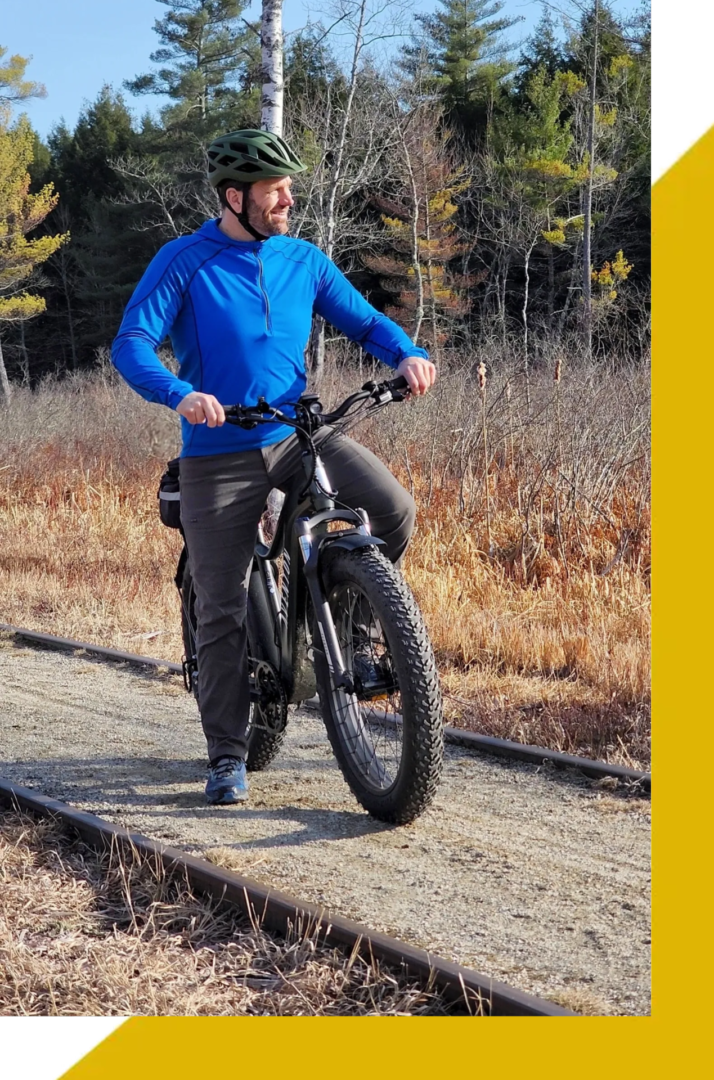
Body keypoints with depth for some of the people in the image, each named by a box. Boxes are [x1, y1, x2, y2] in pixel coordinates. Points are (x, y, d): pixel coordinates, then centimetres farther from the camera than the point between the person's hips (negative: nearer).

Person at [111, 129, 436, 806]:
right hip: (219, 455, -3)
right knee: (221, 611, -1)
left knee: (393, 508, -22)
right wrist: (180, 394, -32)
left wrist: (407, 354, -13)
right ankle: (227, 757, 12)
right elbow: (130, 344, -12)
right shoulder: (184, 262, -5)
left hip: (298, 435, 3)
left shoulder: (303, 261, 6)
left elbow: (363, 320, 9)